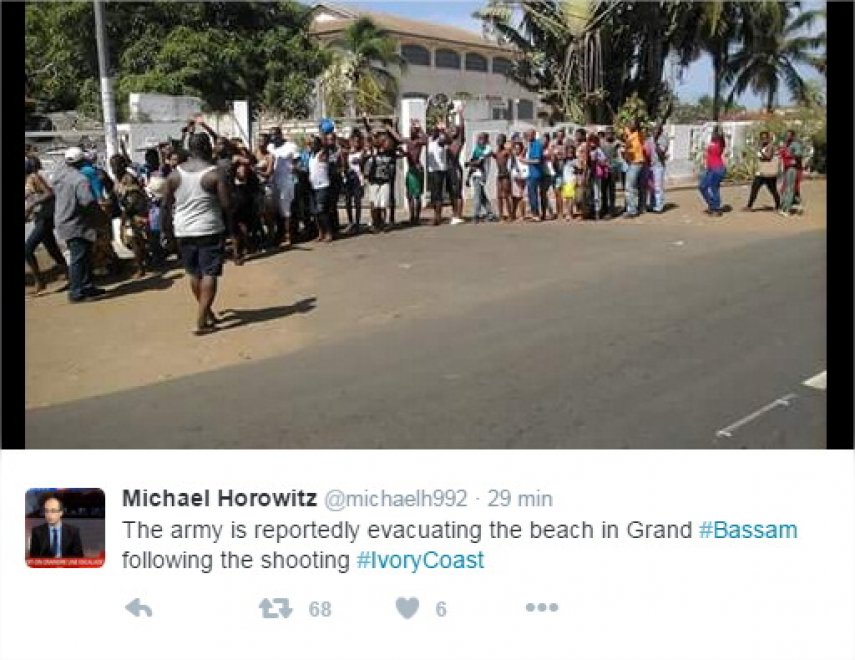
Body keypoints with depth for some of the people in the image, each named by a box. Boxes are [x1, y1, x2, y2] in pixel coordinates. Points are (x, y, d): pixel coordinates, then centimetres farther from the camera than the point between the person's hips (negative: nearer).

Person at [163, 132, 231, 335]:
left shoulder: (175, 174, 2)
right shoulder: (215, 173, -11)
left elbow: (167, 205, 7)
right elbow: (226, 204, -15)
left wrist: (168, 227, 20)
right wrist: (228, 221, 5)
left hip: (183, 231, 5)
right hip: (210, 230, -5)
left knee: (194, 273, 18)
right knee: (209, 274, 0)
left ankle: (206, 311, 34)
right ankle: (201, 322, -5)